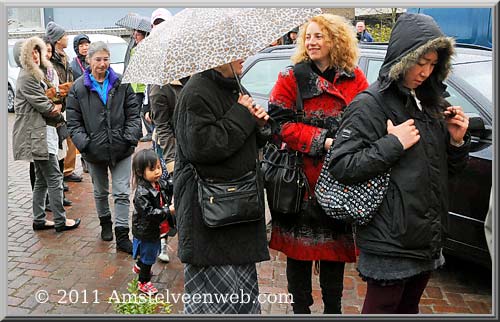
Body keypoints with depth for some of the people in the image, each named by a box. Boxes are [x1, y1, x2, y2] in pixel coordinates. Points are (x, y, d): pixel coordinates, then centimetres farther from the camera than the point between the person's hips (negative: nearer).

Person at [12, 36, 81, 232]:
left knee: (42, 179, 13)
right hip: (36, 134, -10)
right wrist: (57, 112, 2)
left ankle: (39, 220, 20)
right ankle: (60, 221, -1)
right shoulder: (27, 77, -13)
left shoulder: (37, 74, 18)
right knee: (54, 177, -7)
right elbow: (42, 105, -15)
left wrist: (54, 107, 0)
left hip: (42, 132, 10)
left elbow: (44, 98, 20)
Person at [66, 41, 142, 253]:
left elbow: (133, 114, 2)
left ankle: (122, 236, 6)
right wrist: (84, 143, -13)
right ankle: (105, 222, 42)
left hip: (121, 148, 0)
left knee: (122, 193, -1)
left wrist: (131, 138, -10)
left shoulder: (121, 84, 0)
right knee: (100, 192, 19)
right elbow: (74, 122, -1)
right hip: (95, 149, 1)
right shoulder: (78, 88, -2)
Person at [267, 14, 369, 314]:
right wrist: (322, 141, -17)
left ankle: (333, 308, 33)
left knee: (334, 248, 13)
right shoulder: (291, 78, 1)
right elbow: (281, 123, -7)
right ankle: (300, 307, 27)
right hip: (300, 178, -1)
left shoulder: (355, 79, 6)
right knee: (298, 250, 8)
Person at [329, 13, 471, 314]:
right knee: (382, 308, 7)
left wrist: (457, 140, -2)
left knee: (409, 307, 22)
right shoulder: (370, 104, -12)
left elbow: (450, 168, 17)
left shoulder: (432, 104, 11)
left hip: (427, 237, 8)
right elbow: (341, 166, -20)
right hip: (390, 241, -7)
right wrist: (393, 144, -23)